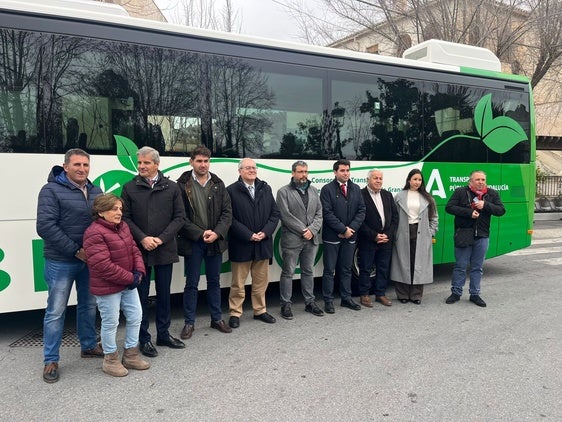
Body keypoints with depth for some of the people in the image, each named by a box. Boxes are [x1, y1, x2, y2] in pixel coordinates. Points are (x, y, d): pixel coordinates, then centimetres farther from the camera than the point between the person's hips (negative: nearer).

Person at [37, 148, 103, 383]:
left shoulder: (95, 192, 7)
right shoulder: (52, 190, -9)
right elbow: (45, 227, -17)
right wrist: (75, 250, -18)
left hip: (90, 260, 5)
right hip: (61, 262, -5)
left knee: (89, 305, 17)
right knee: (56, 311, 3)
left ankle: (89, 346, 34)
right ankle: (50, 360, 16)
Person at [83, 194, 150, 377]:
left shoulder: (123, 226, 7)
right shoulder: (94, 233, -20)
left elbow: (134, 250, 9)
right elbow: (103, 265, -25)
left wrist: (139, 272, -8)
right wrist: (129, 278, -20)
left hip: (129, 284, 9)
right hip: (107, 287, -8)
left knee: (136, 317, 13)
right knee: (111, 323, 5)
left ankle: (131, 355, 29)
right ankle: (111, 360, 24)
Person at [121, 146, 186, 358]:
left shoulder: (171, 187, 2)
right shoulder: (130, 188, 1)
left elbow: (180, 217, 0)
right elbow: (125, 218, -1)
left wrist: (162, 238, -11)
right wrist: (142, 238, -14)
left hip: (165, 250, 1)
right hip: (139, 250, -1)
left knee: (164, 293, 12)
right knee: (141, 294, 7)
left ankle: (163, 334, 27)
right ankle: (144, 339, 19)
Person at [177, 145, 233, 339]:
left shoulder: (218, 184, 4)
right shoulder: (182, 185, -6)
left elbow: (227, 212, 2)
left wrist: (217, 233, -12)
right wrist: (200, 233, -15)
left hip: (215, 241, 3)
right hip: (192, 242, -3)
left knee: (214, 281, 15)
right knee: (191, 284, 7)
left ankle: (217, 319, 29)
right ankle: (189, 323, 20)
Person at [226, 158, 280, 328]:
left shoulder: (266, 189, 8)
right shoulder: (231, 190, -6)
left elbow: (275, 213, 7)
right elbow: (230, 218, -11)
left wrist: (265, 232, -7)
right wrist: (248, 235, -15)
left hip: (263, 243, 5)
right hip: (241, 244, -4)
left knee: (261, 281, 14)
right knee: (238, 282, 6)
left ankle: (260, 310, 29)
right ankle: (235, 313, 19)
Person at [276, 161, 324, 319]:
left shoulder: (313, 190, 13)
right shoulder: (283, 192, -3)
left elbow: (319, 213, 8)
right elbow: (286, 216, -11)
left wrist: (312, 230, -7)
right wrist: (303, 231, -13)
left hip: (311, 239, 5)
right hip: (292, 239, -5)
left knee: (308, 271, 14)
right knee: (288, 272, 2)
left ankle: (310, 302, 25)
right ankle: (286, 304, 13)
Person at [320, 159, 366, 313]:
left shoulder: (356, 189, 9)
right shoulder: (327, 189, -6)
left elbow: (361, 211, 5)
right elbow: (327, 213, -12)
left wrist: (352, 228, -9)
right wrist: (343, 229, -14)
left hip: (350, 236, 5)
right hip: (332, 236, -4)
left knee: (346, 269, 14)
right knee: (329, 270, 3)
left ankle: (346, 298, 25)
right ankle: (328, 301, 11)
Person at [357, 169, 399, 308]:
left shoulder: (387, 195, 9)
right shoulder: (361, 195, -9)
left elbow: (395, 216, 8)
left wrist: (388, 235, -4)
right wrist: (374, 236, -14)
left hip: (386, 239, 5)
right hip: (367, 240, -5)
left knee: (384, 268, 12)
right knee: (366, 268, 5)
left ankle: (380, 294, 25)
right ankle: (364, 295, 17)